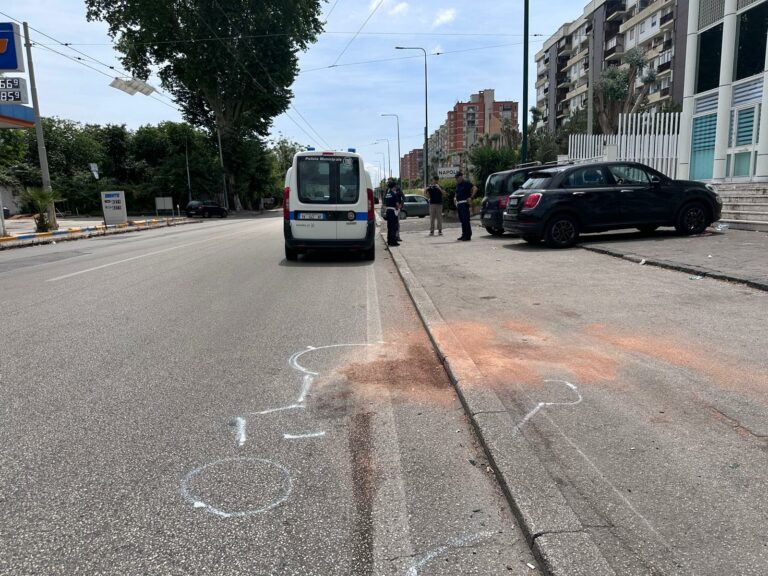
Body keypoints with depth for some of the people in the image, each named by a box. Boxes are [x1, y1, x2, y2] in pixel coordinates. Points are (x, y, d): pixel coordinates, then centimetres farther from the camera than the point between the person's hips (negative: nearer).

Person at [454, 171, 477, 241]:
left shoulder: (466, 183, -7)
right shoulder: (457, 185, 18)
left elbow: (475, 188, -16)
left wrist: (471, 197, -18)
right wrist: (456, 199, 18)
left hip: (464, 203, -8)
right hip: (459, 204, 8)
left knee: (465, 220, -11)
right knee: (462, 220, 10)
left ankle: (468, 236, -11)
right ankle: (464, 235, 16)